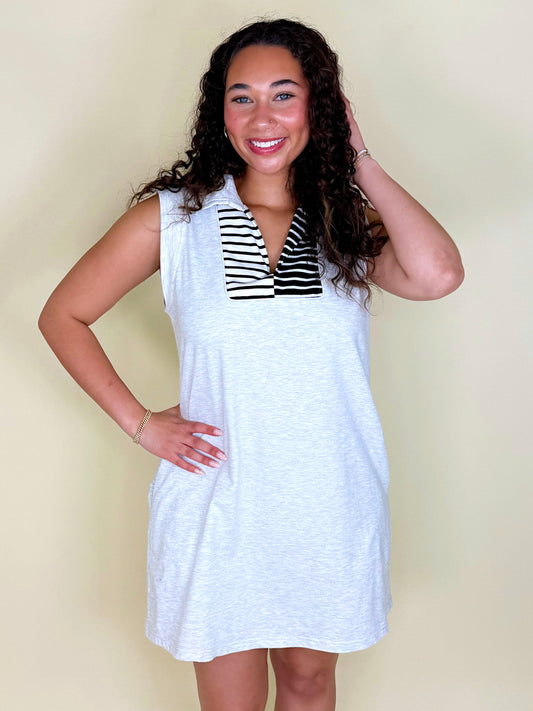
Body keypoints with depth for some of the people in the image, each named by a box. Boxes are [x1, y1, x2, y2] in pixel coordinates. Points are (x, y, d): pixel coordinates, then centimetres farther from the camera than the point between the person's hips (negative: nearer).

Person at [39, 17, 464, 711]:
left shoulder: (350, 220, -1)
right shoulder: (171, 217, -5)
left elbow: (436, 275, -23)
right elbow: (63, 316, 4)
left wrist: (360, 161, -11)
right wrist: (138, 422, -4)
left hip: (332, 509, 2)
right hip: (218, 509, -1)